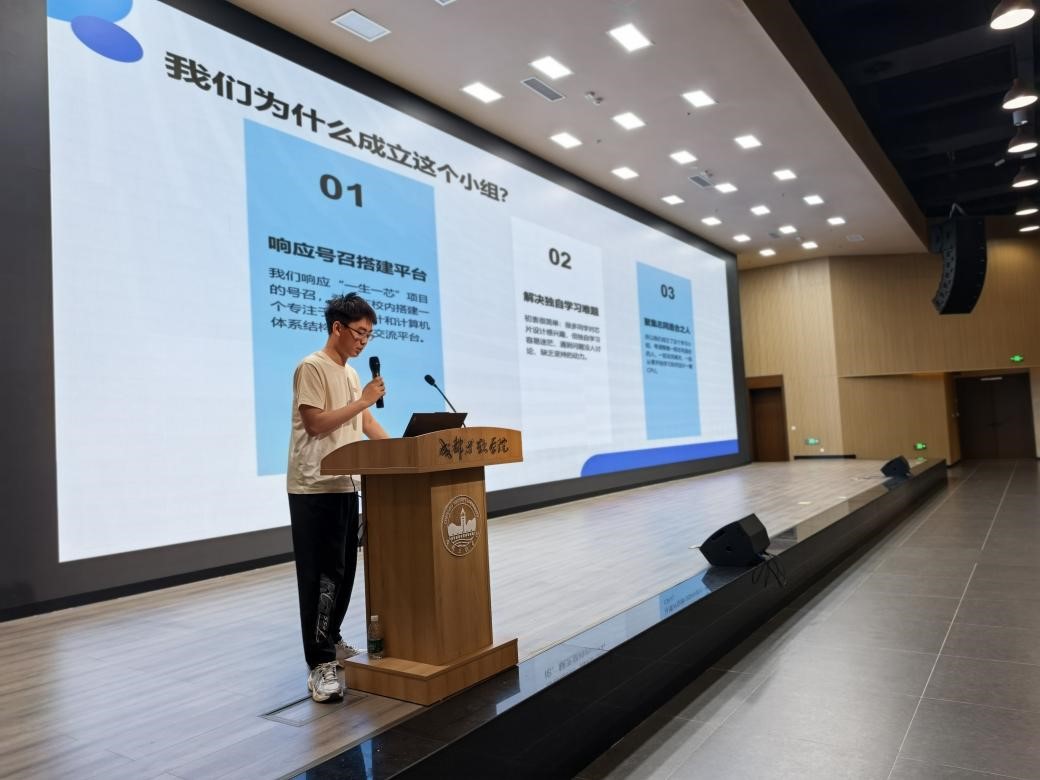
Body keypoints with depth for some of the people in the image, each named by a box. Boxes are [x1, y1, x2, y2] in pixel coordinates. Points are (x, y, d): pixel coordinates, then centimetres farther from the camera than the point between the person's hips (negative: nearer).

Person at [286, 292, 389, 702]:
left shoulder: (351, 374, 16)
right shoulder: (311, 368, -10)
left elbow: (367, 422, 19)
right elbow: (315, 424, -18)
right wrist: (363, 399, -16)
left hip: (345, 485, 8)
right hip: (313, 488, -8)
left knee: (343, 570, 14)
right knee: (320, 575, -8)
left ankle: (331, 640, 31)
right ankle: (320, 665, -4)